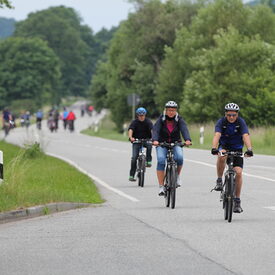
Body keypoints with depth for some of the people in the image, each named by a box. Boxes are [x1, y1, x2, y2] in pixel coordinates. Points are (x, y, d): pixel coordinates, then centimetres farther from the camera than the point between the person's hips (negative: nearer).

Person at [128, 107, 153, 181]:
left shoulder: (148, 122, -7)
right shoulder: (134, 122, -8)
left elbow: (152, 129, -22)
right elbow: (130, 130, -23)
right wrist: (130, 137, -44)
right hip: (136, 141, 0)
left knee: (149, 145, -35)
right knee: (134, 157, -12)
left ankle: (148, 161, -23)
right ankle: (131, 175, -5)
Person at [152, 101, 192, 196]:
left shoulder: (179, 120, -4)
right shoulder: (161, 119, -6)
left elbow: (184, 129, -21)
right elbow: (156, 130, -22)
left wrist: (187, 140, -42)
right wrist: (155, 140, -43)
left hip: (176, 144, 0)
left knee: (179, 158, -30)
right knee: (161, 161, -25)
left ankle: (177, 176, -2)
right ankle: (161, 187, -22)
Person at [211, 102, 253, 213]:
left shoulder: (241, 122, -16)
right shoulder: (221, 122, -17)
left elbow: (246, 136, -30)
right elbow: (217, 135, -32)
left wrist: (249, 149, -47)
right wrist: (214, 148, -50)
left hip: (237, 149, 1)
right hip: (224, 147, -1)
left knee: (238, 172, -14)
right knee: (222, 156, -37)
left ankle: (237, 201, -4)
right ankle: (219, 181, -17)